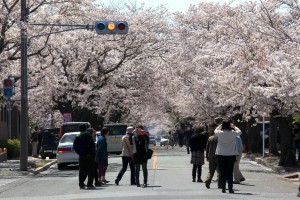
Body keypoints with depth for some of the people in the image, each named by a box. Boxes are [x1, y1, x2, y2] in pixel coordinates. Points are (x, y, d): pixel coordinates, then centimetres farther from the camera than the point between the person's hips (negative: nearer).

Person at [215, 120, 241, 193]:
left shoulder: (220, 133, -6)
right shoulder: (232, 133, -8)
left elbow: (215, 130, 17)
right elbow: (239, 131, 14)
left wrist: (221, 125, 25)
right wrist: (233, 126, 25)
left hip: (221, 155, 0)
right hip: (231, 155, 0)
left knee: (222, 173, 5)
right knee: (230, 172, 3)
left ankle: (223, 188, 5)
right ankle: (230, 189, 1)